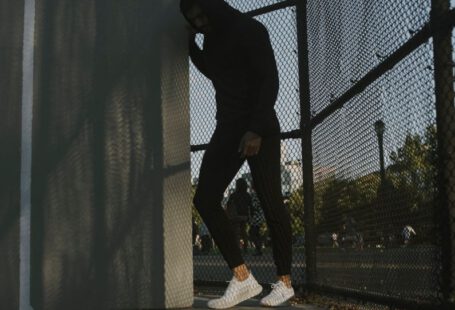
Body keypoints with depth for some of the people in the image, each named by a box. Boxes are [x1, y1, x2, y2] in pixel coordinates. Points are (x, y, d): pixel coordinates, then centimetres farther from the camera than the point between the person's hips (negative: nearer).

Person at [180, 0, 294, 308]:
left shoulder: (250, 30, -8)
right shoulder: (212, 39, 15)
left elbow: (270, 81, -16)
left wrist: (257, 129, -26)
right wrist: (190, 41, 21)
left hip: (260, 129, -8)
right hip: (228, 127, 8)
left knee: (270, 201, -6)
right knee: (205, 198, -5)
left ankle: (285, 282, 6)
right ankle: (243, 278, -7)